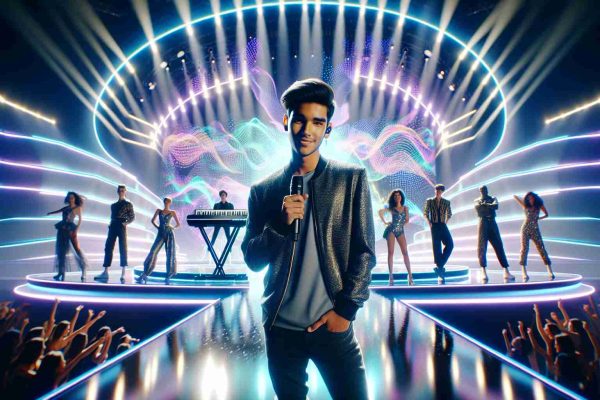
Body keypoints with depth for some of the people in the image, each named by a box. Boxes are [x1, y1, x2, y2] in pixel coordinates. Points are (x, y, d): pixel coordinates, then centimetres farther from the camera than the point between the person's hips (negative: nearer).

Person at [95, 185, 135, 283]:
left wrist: (126, 223, -12)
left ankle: (123, 274, -7)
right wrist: (110, 225, 5)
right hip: (113, 227, 5)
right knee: (108, 248, -2)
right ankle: (105, 273, -2)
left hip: (121, 227, -5)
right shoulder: (113, 205, 22)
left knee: (123, 249, -7)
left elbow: (132, 217, 3)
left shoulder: (128, 204, 7)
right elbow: (112, 217, 21)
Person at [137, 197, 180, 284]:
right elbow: (153, 220, 21)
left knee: (170, 254, -2)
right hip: (160, 234, 1)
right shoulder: (159, 211, 12)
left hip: (169, 234, -1)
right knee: (153, 252, -10)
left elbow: (178, 224, 13)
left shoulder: (172, 212, 8)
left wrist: (173, 228, 2)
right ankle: (144, 275, -8)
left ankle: (168, 276, 5)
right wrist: (157, 227, 9)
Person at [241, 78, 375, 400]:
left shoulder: (352, 179, -2)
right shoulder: (263, 190, 2)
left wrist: (346, 309, -8)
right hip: (280, 327, 2)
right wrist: (280, 223, -16)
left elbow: (364, 251, -2)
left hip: (332, 324, -1)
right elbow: (252, 259, 1)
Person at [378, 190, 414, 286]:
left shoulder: (405, 208, 11)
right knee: (390, 252, -4)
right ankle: (391, 276, -3)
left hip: (400, 231, 2)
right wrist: (385, 222, -2)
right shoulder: (391, 208, 5)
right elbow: (380, 212, 1)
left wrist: (400, 224, 4)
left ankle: (410, 275, -4)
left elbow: (407, 220, 17)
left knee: (405, 252, -5)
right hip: (391, 230, -2)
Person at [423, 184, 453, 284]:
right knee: (437, 248, -3)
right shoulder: (429, 201, 3)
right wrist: (429, 223, 3)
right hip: (434, 227, -2)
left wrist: (445, 222, 10)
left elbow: (449, 214, 20)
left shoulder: (446, 202, 7)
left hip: (443, 226, 2)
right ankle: (441, 274, 2)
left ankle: (439, 265, -7)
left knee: (450, 244, -19)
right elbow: (425, 213, 11)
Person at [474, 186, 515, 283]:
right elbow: (477, 207, -10)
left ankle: (506, 272, -1)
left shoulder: (493, 199, 17)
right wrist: (490, 206, -11)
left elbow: (496, 206, -6)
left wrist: (485, 204, -9)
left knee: (499, 247, -1)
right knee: (482, 248, -9)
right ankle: (483, 272, -12)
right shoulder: (477, 201, 15)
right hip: (483, 224, -1)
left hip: (492, 224, 1)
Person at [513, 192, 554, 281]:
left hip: (535, 230, 1)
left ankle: (550, 272, 3)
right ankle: (524, 274, -11)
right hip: (525, 229, -1)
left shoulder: (539, 205, 6)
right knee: (524, 249, -9)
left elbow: (546, 214, 20)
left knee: (541, 249, -2)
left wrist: (539, 218, 5)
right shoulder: (525, 205, 5)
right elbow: (514, 196, 10)